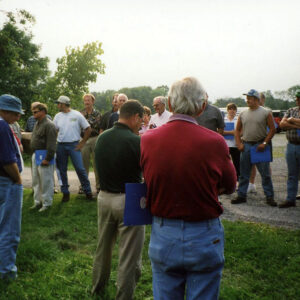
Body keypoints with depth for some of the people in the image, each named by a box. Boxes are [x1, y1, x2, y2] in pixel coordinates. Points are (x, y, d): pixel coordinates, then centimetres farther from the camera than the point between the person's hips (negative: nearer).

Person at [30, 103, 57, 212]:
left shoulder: (49, 125, -15)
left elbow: (51, 144, -20)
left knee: (46, 181, -2)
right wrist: (34, 154, 16)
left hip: (44, 156, -10)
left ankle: (47, 203, 8)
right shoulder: (37, 123, 16)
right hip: (35, 155, 10)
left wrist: (47, 158, -21)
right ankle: (38, 201, 27)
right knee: (36, 181, 16)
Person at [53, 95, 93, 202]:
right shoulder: (58, 116, 7)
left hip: (74, 145, -4)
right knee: (62, 170, 8)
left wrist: (82, 143, -5)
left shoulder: (77, 115, -4)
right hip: (61, 146, 4)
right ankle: (65, 193, 20)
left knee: (80, 169, -6)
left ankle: (88, 191, 7)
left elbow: (88, 129, -1)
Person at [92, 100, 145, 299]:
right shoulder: (136, 142, -19)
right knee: (129, 256, 6)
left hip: (104, 198, 7)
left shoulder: (102, 138, 0)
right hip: (129, 201, -7)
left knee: (103, 247, 25)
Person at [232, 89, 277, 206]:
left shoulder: (266, 113, -1)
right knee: (244, 173, 8)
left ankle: (269, 197, 10)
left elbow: (272, 129, -2)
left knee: (265, 173, 1)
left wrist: (264, 143, -11)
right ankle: (241, 195, 18)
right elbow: (237, 130, 13)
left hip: (260, 145, -3)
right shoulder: (243, 114, 9)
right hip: (246, 145, 3)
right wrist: (239, 144, 1)